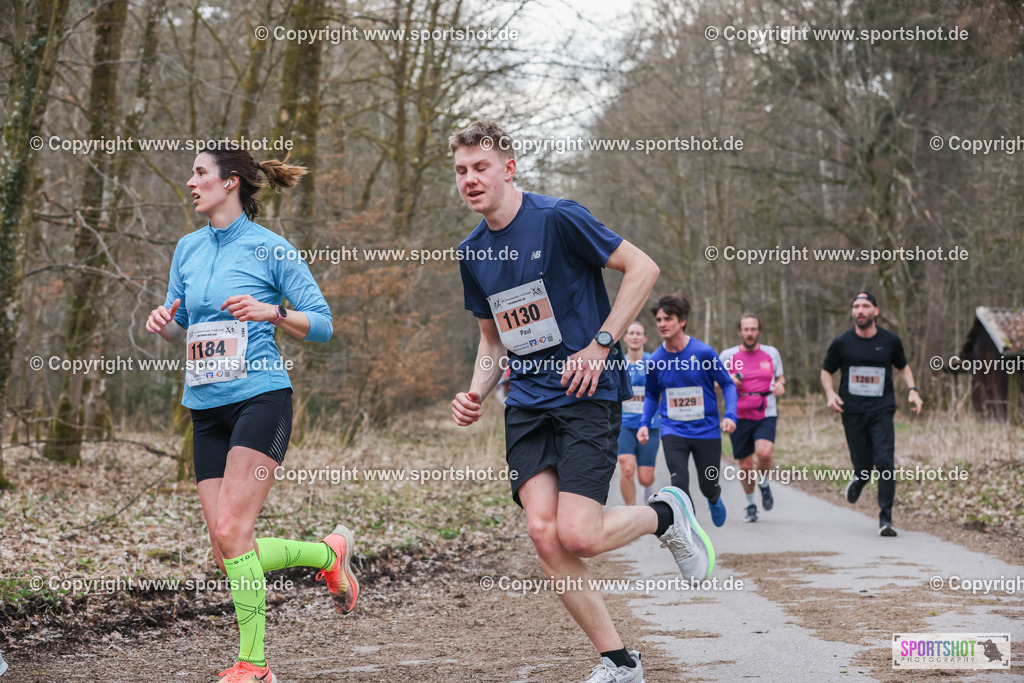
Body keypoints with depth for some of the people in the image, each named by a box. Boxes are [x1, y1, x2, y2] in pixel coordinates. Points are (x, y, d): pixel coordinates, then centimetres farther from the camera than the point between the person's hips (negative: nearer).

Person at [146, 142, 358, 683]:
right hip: (207, 409, 6)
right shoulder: (188, 248, 14)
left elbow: (322, 324, -2)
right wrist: (164, 324, 0)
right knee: (227, 551, 0)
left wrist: (270, 312, -18)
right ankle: (329, 552, 24)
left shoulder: (269, 248, -3)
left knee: (230, 532, -16)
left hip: (260, 399, -6)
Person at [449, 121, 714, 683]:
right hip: (526, 401, 6)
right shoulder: (472, 254, 10)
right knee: (543, 532, -9)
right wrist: (475, 394, 3)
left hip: (589, 394, -6)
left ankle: (665, 514, 16)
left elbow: (643, 267, -8)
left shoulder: (557, 219, -10)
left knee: (577, 535, -17)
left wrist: (599, 347, -13)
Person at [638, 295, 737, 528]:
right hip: (673, 432, 1)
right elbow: (652, 395, 14)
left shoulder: (704, 352, -11)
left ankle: (715, 500, 47)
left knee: (708, 486, 8)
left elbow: (728, 384, -2)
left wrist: (730, 415, -16)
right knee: (679, 483, -17)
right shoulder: (655, 360, -3)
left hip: (706, 430, -1)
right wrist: (645, 424, -1)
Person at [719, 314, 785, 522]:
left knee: (764, 453, -24)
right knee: (745, 465, 4)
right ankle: (750, 504, 28)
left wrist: (780, 385, -3)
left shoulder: (771, 353, 6)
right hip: (739, 417, 0)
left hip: (766, 415, 0)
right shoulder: (728, 356, 1)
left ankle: (764, 483, 9)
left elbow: (780, 377, 21)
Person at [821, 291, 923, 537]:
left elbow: (903, 367, 22)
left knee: (885, 462, -15)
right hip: (852, 412, 0)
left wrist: (912, 390, 5)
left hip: (882, 411, 0)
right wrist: (830, 393, -6)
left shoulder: (890, 341, 5)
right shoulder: (841, 343, 2)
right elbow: (826, 371, 13)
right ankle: (859, 479, 40)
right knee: (864, 468, 1)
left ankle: (885, 519, -8)